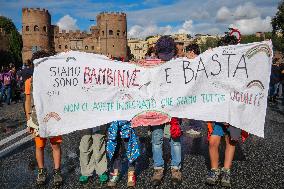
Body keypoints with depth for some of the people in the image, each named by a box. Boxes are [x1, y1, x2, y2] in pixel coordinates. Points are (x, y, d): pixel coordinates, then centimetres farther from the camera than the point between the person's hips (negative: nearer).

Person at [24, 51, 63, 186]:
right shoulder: (30, 81, 2)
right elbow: (27, 102, 6)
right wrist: (28, 121, 5)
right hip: (37, 119, 1)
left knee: (56, 145, 4)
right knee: (39, 146, 10)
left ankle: (57, 171, 18)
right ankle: (41, 171, 26)